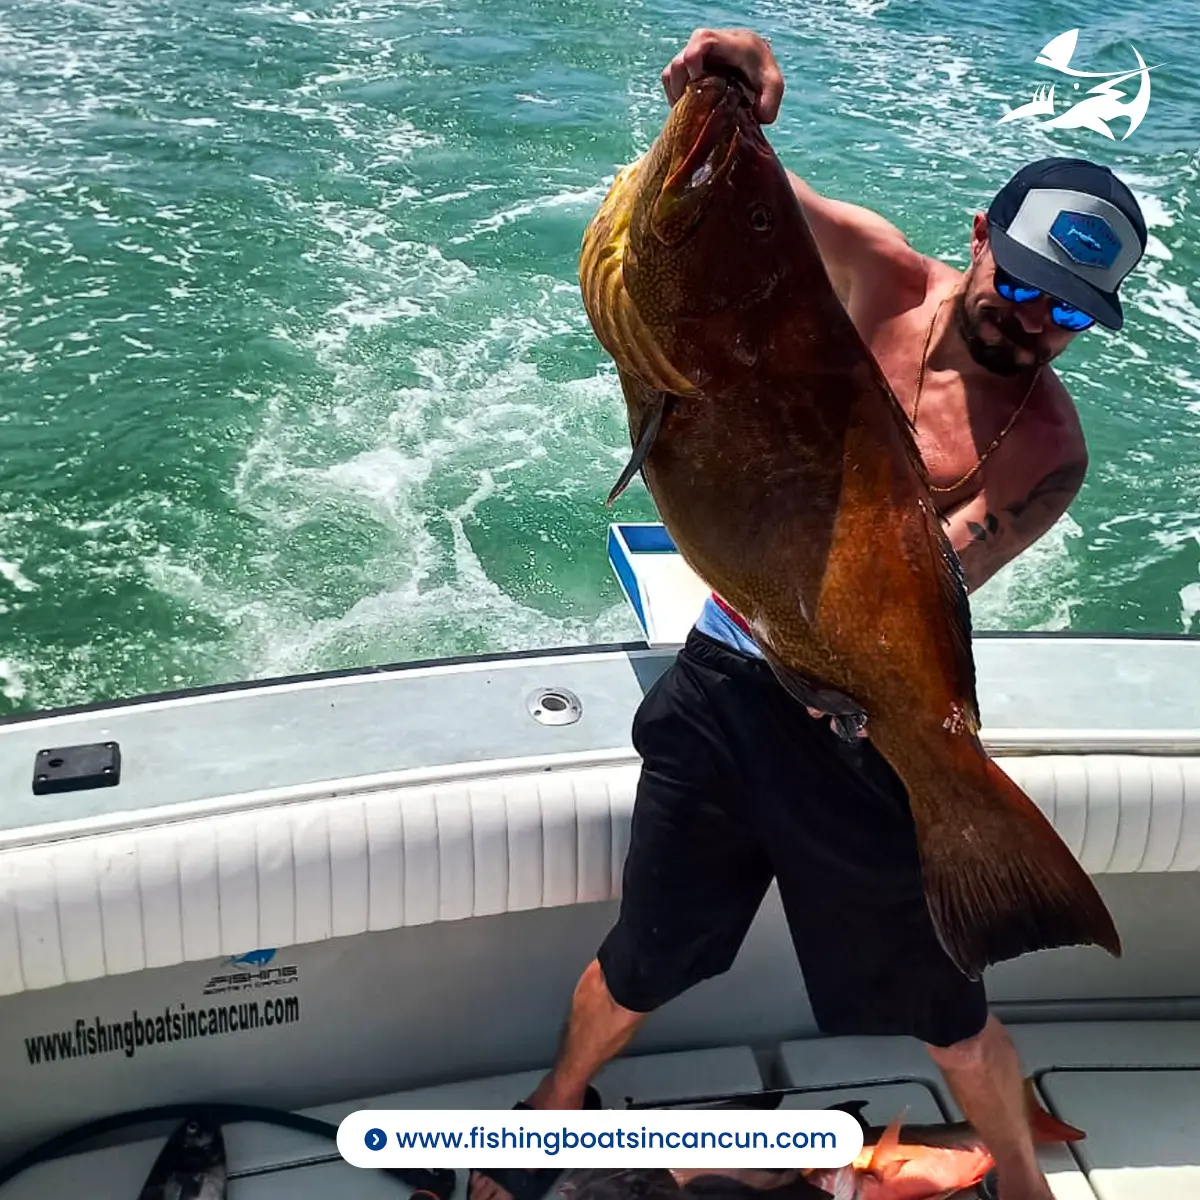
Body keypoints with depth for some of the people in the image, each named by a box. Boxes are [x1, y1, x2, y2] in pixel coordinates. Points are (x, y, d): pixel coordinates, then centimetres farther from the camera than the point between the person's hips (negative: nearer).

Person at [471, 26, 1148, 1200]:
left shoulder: (1045, 441, -10)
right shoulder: (882, 278, -4)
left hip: (861, 729, -1)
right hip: (726, 684, 2)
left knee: (940, 1002, 15)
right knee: (642, 957, 15)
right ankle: (559, 1104, 47)